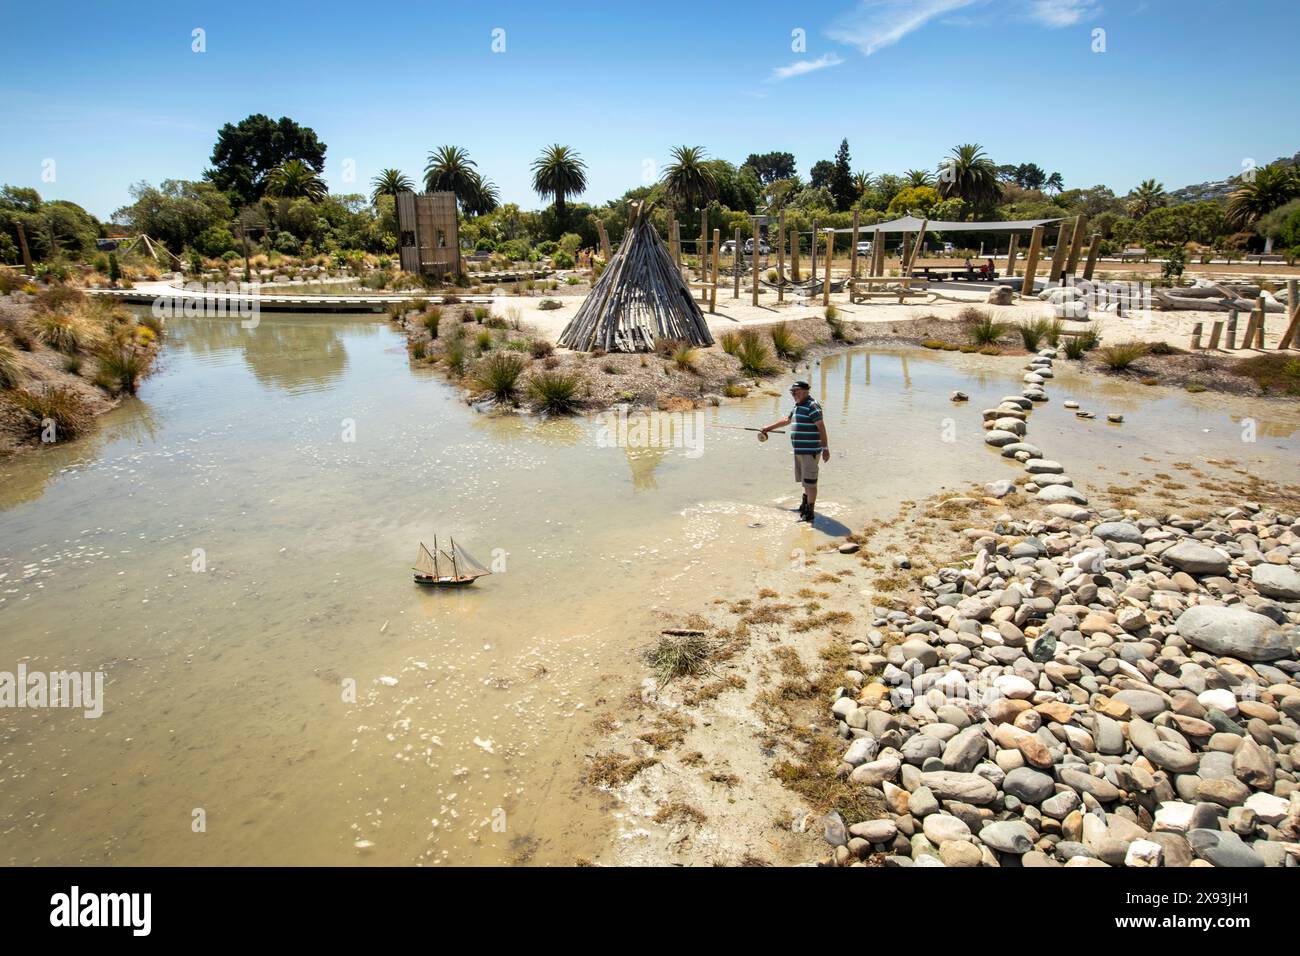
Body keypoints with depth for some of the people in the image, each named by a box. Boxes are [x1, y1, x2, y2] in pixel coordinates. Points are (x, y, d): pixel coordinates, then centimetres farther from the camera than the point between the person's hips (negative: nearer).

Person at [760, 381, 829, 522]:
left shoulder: (812, 406, -13)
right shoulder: (797, 406, 16)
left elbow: (821, 427, -17)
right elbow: (787, 420, 33)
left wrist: (825, 448, -21)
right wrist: (769, 428, 38)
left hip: (810, 451, -9)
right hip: (799, 450, 9)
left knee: (810, 481, -7)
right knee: (804, 479, 20)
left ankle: (810, 512, -4)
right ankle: (806, 503, 36)